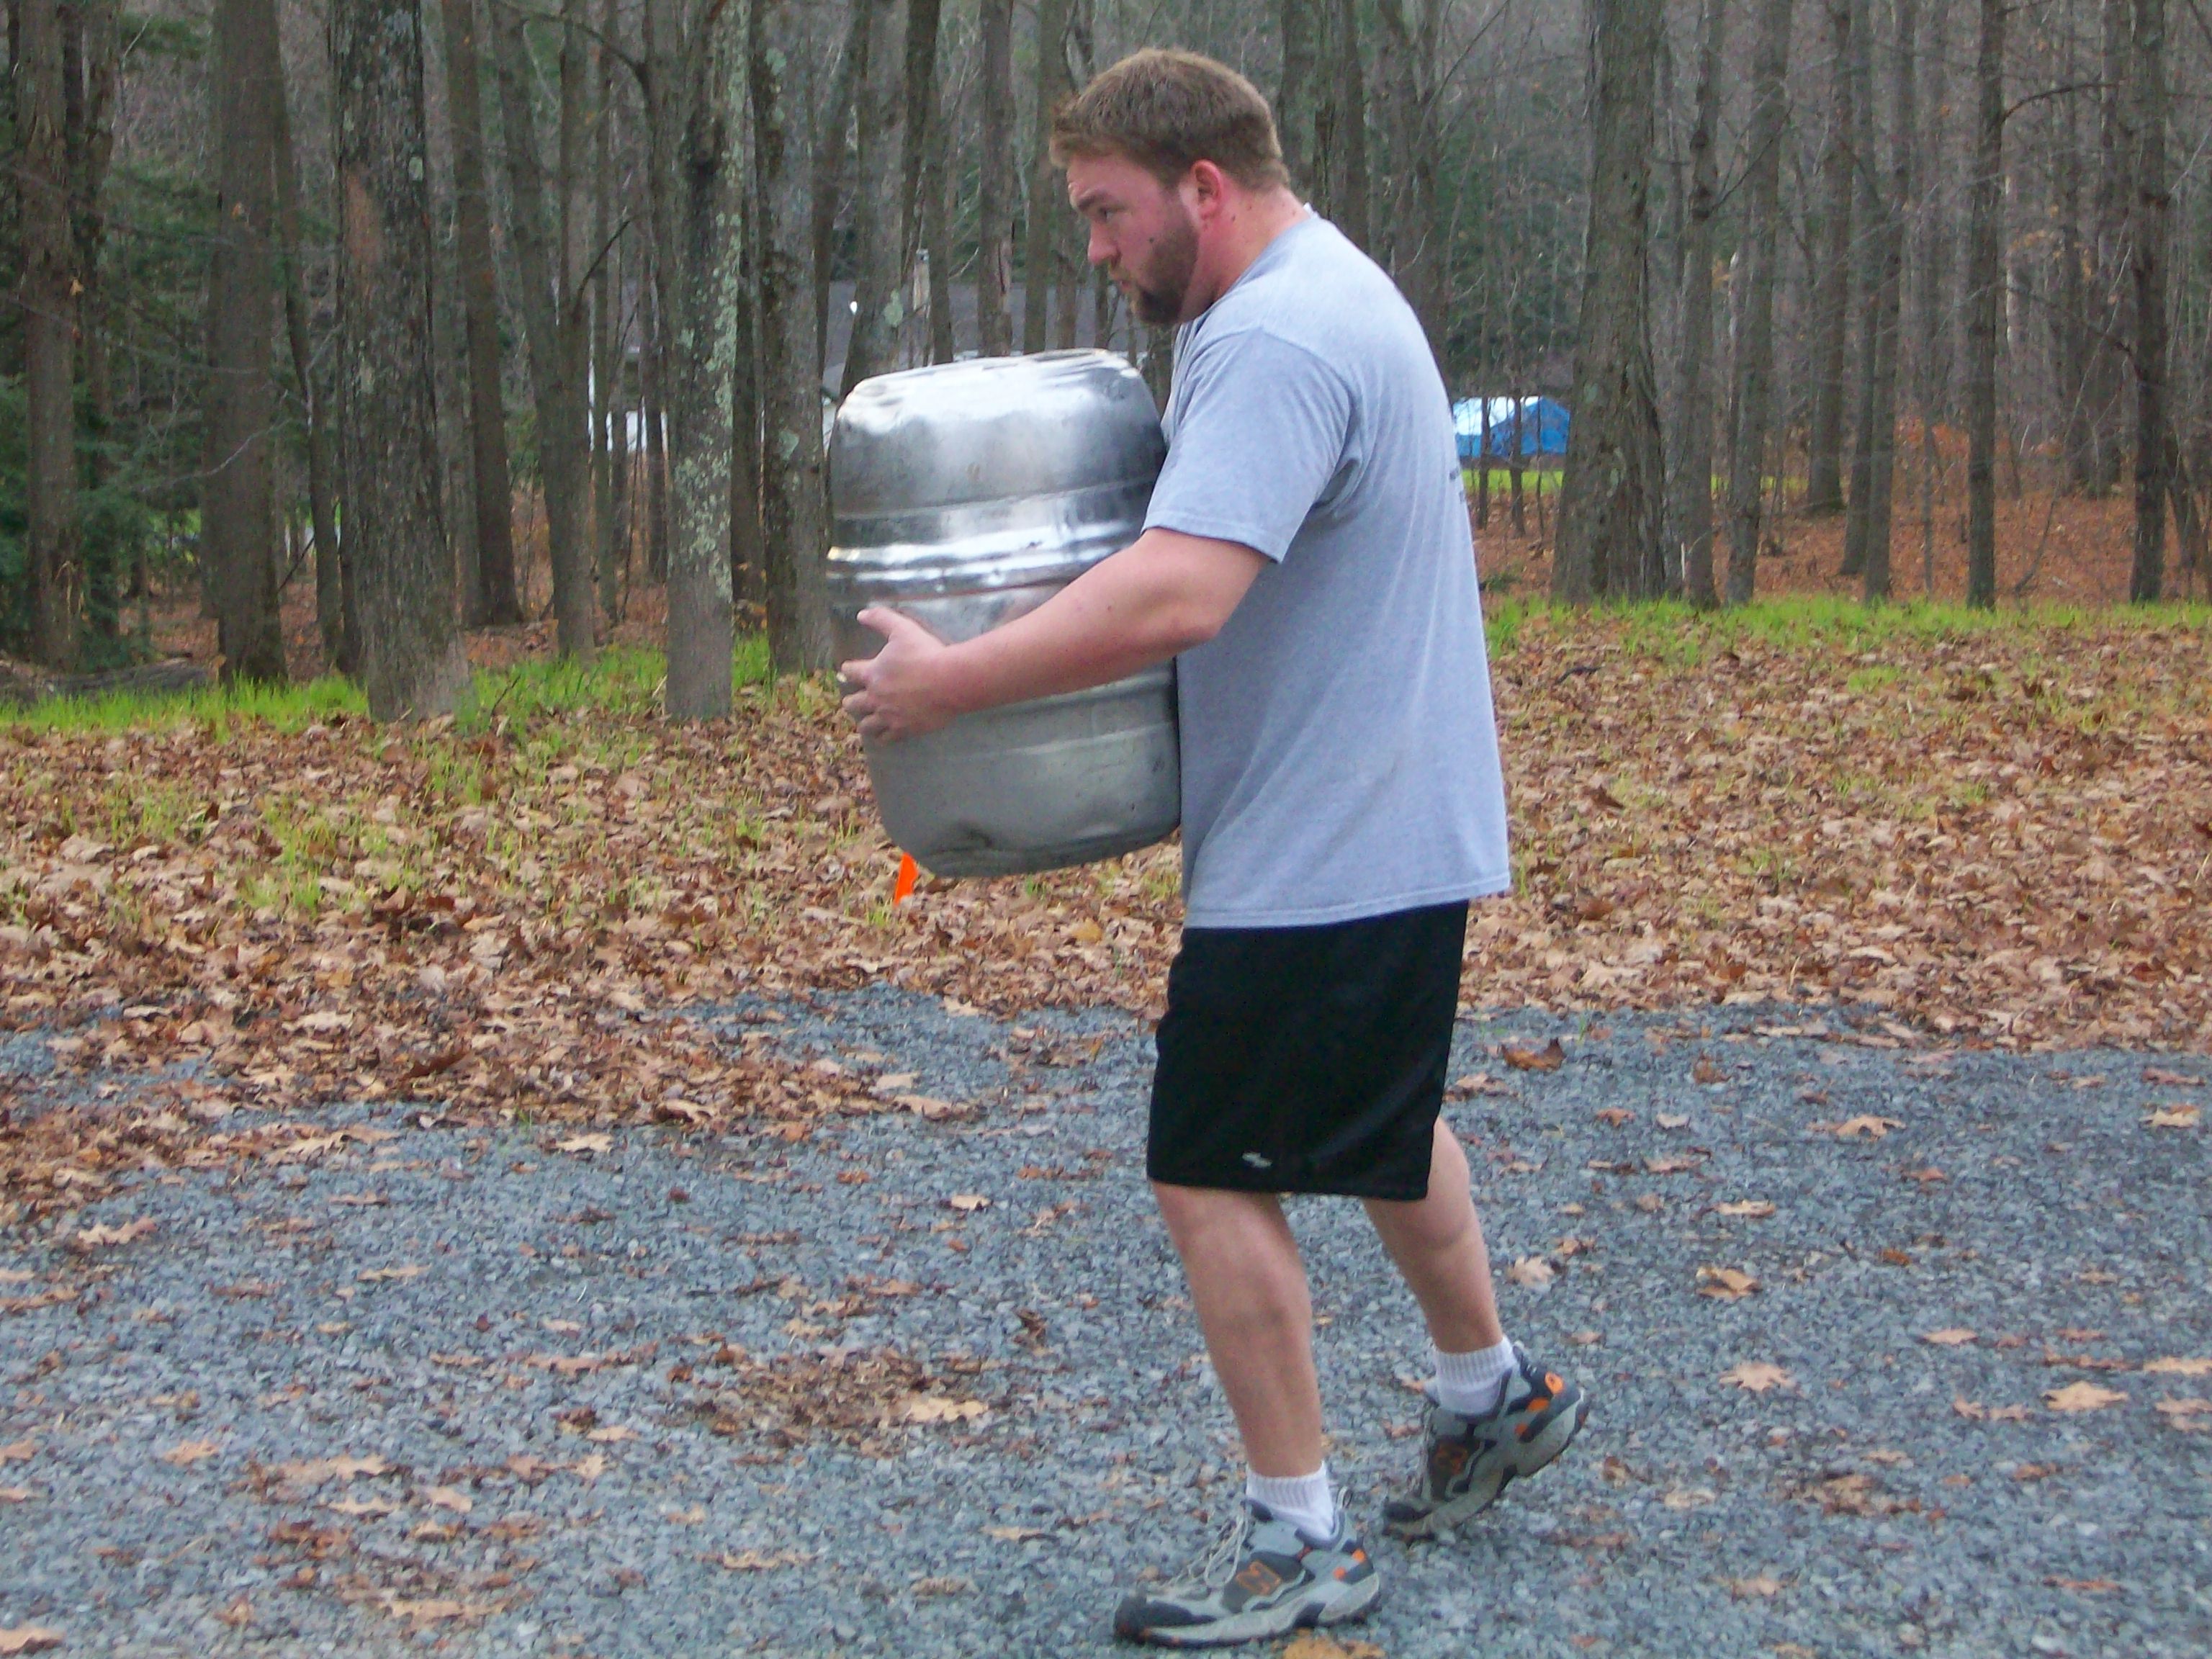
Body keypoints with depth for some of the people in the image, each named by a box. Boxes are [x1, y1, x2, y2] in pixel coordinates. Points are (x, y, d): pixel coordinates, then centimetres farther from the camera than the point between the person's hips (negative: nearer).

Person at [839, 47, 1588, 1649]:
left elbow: (1174, 597, -35)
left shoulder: (1276, 342, -24)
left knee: (1215, 1175, -3)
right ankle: (1496, 1394, 43)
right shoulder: (1322, 294, 12)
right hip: (1395, 823, 11)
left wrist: (947, 679, -28)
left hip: (1323, 847, -11)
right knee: (1379, 1123, 26)